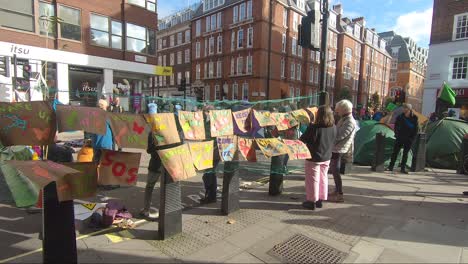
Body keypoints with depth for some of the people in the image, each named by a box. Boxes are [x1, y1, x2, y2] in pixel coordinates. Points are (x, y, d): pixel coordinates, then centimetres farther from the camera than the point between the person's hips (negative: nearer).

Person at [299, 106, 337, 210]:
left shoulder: (314, 128, -23)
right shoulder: (334, 128, -6)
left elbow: (303, 140, -15)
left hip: (314, 158, -5)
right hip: (326, 158, 5)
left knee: (313, 179, 7)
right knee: (323, 178, 17)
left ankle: (312, 201, 17)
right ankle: (320, 200, 27)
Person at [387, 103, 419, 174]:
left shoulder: (414, 118, -3)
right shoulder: (400, 117, -3)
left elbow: (416, 129, 1)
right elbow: (396, 126, 6)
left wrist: (412, 138, -6)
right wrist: (397, 135, -3)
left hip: (409, 139, 0)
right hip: (400, 138, 0)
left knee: (405, 153, 7)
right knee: (395, 152, 1)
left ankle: (403, 168, 14)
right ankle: (391, 167, 6)